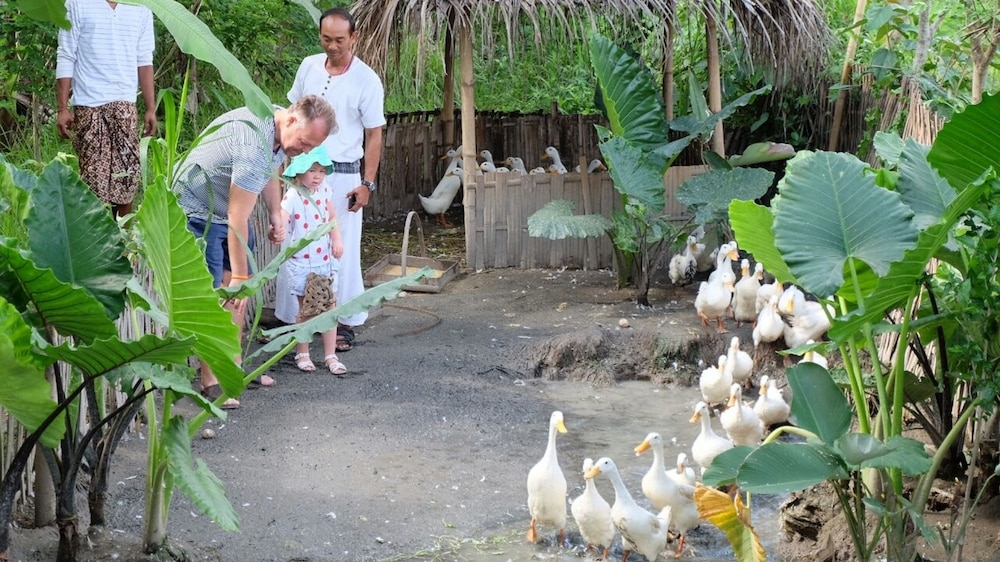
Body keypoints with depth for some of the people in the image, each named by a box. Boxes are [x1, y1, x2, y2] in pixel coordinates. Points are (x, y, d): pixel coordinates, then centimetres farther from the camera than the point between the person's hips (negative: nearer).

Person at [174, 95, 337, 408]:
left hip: (228, 208, 9)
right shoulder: (254, 147, -35)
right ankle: (210, 382, -5)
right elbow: (237, 219, -32)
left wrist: (275, 215, 6)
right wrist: (240, 277, -27)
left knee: (236, 289, 10)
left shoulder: (280, 128, -6)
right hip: (198, 213, -9)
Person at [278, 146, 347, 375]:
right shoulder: (292, 196, -17)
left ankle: (330, 355, 15)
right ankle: (302, 354, 23)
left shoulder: (324, 191, 2)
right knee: (306, 311, 6)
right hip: (301, 263, -5)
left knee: (329, 308, 6)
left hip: (325, 260, 5)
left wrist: (337, 240, 5)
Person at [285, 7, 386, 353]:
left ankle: (346, 322, 8)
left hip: (342, 175, -4)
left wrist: (367, 184, -9)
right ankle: (296, 315, 17)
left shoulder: (367, 80, -9)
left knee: (343, 249, -1)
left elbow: (373, 136, -6)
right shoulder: (309, 67, 3)